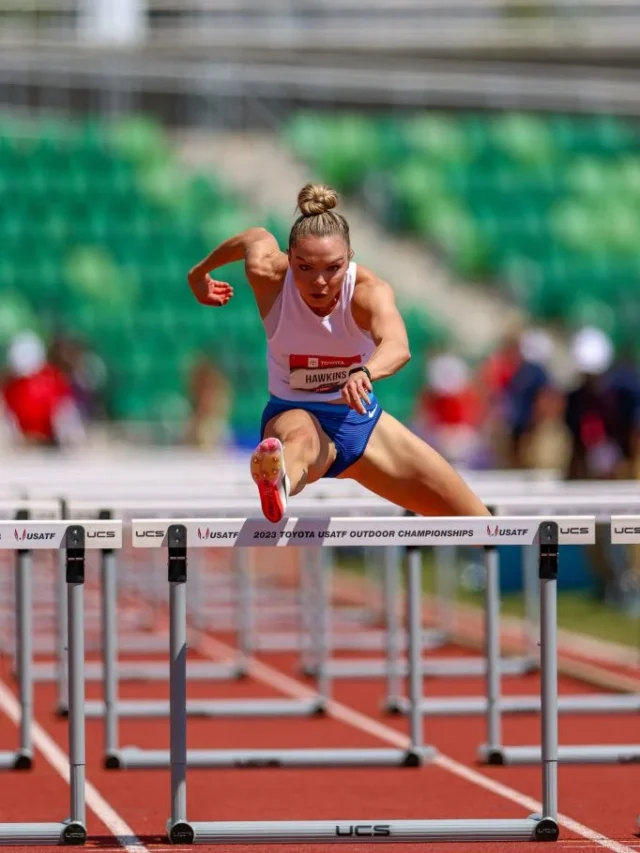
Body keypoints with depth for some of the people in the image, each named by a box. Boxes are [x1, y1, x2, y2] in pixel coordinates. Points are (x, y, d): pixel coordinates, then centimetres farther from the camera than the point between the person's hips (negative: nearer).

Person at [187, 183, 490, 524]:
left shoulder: (369, 291, -27)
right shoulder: (269, 276, -22)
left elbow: (397, 346, -49)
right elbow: (257, 237, 4)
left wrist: (365, 373, -72)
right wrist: (200, 272, 23)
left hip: (361, 420, 3)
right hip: (294, 415, -3)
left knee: (475, 521, 4)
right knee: (299, 438, -45)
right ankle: (275, 483, -84)